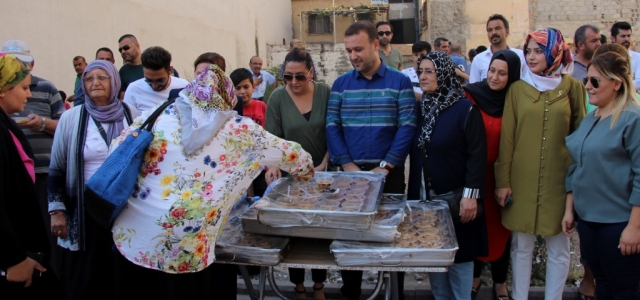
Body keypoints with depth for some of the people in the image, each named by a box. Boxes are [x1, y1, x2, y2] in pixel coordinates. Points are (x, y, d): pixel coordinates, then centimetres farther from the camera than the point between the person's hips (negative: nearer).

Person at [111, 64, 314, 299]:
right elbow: (285, 152, 17)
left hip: (132, 235, 2)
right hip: (183, 246, -1)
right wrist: (307, 167, 37)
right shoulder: (238, 129, 4)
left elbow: (118, 152, 9)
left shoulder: (157, 115, 5)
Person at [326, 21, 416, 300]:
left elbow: (407, 127, -8)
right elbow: (332, 127, 0)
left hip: (389, 173, -2)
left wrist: (385, 167, -15)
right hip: (350, 172, 2)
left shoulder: (400, 82, -2)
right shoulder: (340, 84, 5)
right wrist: (347, 164, -11)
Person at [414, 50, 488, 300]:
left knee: (459, 256, 5)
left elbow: (477, 154, -14)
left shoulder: (465, 109, -11)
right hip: (428, 197, 6)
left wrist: (471, 194, -19)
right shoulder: (420, 108, 7)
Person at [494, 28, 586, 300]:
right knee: (521, 245, 7)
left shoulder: (572, 87, 2)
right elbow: (507, 136, 1)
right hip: (522, 178, 0)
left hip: (559, 178, 0)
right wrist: (503, 180, -3)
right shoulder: (517, 89, 2)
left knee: (558, 247, 7)